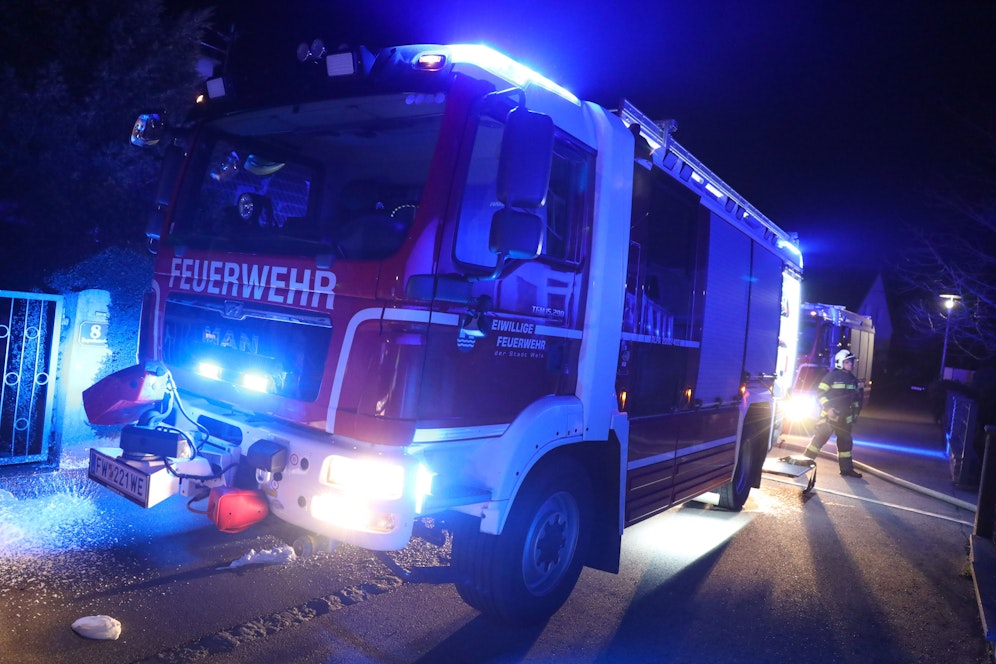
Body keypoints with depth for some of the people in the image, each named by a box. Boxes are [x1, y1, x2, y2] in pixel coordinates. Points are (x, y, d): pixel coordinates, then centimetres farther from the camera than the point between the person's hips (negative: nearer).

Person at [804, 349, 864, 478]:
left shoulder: (853, 379, 13)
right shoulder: (832, 376, -9)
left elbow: (856, 397, 25)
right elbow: (820, 393, -13)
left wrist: (856, 411, 19)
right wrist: (828, 408, -20)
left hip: (844, 417, 7)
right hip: (830, 414, -7)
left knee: (845, 442, 10)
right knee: (819, 438, -9)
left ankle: (846, 468, 18)